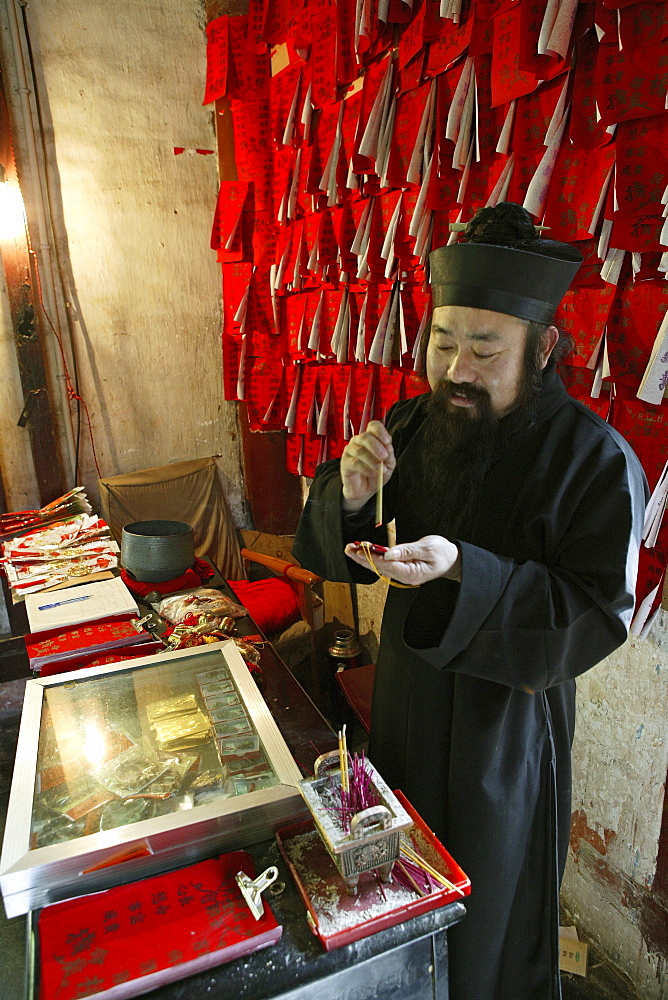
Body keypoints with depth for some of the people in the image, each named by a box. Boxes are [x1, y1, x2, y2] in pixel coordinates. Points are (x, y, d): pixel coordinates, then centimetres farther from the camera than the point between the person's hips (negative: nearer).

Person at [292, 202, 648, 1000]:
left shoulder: (597, 461, -22)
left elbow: (595, 619, -23)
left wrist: (461, 569, -36)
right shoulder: (411, 425, -8)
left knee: (487, 923, 20)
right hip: (405, 694, 5)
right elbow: (329, 549, -3)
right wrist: (349, 494, -26)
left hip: (505, 720, -5)